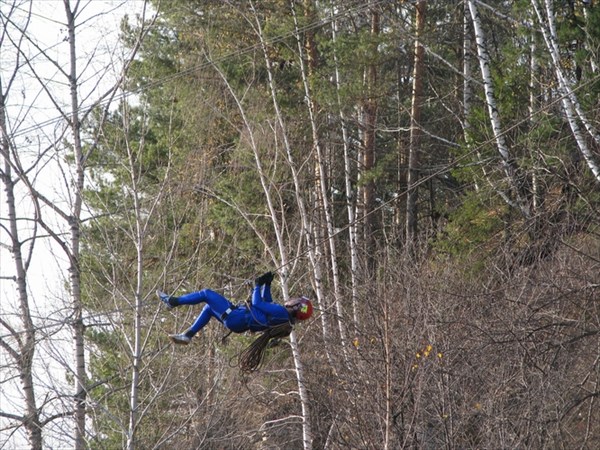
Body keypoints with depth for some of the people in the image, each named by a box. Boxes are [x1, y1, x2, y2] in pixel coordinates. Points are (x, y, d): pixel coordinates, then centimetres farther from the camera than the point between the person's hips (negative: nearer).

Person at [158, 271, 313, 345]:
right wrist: (267, 285, 22)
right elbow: (267, 302, 23)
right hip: (238, 324, 10)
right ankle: (188, 335, 23)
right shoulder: (282, 314, 6)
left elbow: (258, 303, -21)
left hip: (235, 318, -10)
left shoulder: (281, 311, -23)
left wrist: (258, 285, -8)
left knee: (206, 294, -4)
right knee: (209, 307, 27)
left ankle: (172, 301, 8)